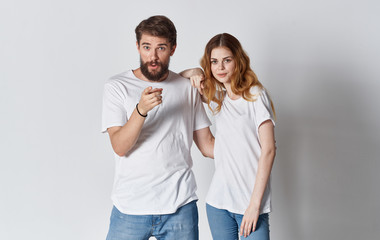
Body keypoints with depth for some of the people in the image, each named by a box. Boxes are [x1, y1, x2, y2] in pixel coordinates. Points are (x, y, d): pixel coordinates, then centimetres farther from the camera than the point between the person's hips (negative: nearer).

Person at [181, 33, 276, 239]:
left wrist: (255, 203, -14)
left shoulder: (255, 95, -5)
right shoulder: (217, 96, 10)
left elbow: (268, 150, -10)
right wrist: (195, 73, 2)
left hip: (250, 202, -5)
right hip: (218, 201, 5)